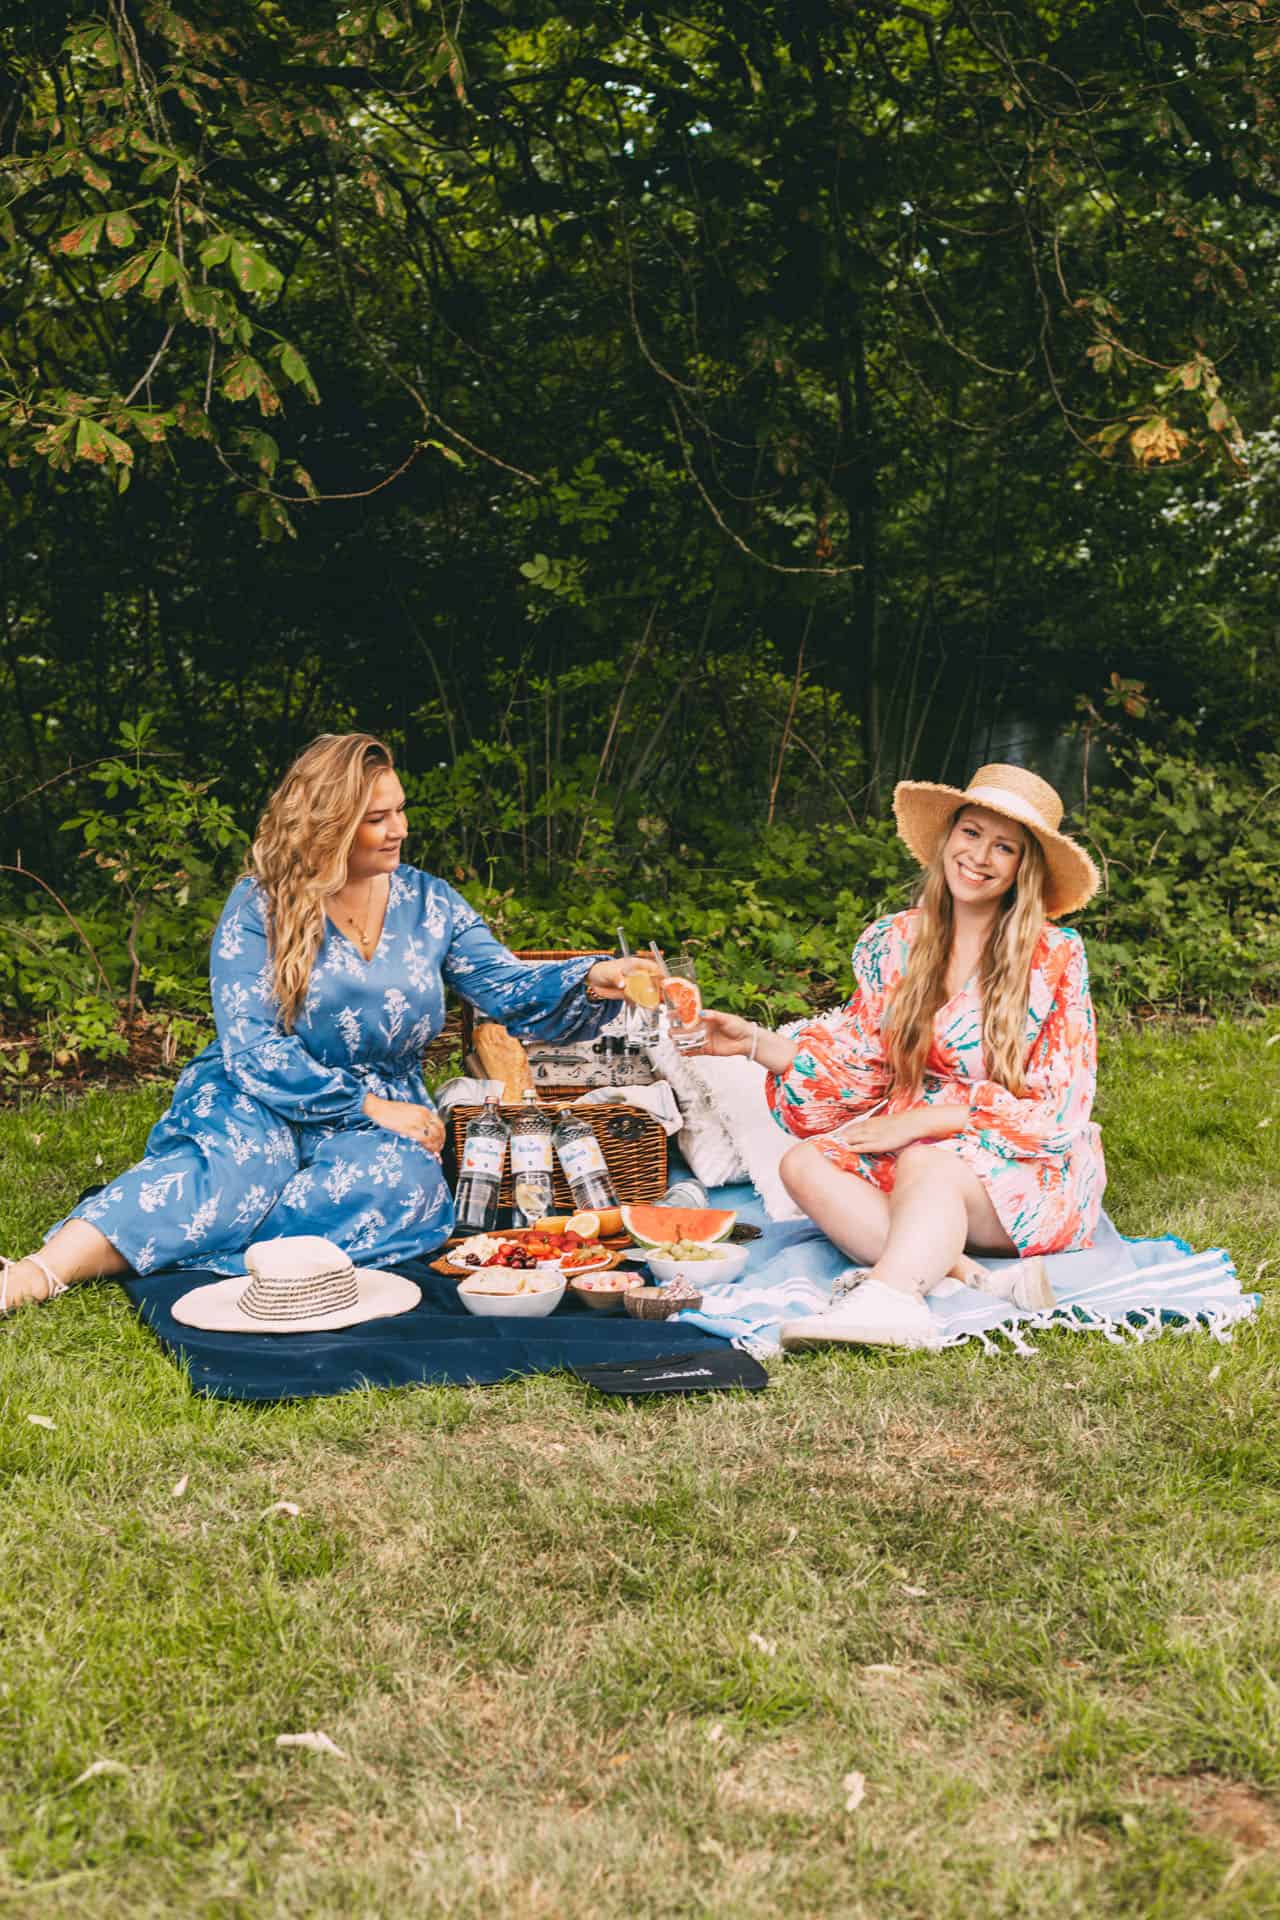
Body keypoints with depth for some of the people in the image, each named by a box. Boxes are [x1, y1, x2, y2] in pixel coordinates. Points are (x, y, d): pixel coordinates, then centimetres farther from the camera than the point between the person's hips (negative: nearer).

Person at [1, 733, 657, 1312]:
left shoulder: (427, 902, 8)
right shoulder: (259, 905, -5)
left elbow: (511, 989, 3)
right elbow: (250, 1046, -11)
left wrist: (591, 981, -17)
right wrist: (363, 1106, -17)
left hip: (384, 1106, 3)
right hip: (261, 1105, -3)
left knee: (399, 1185, -33)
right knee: (238, 1167, -38)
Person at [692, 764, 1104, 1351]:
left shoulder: (1055, 956, -7)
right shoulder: (895, 943, 5)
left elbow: (1057, 1105, -11)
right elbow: (857, 1068, 8)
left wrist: (922, 1121, -17)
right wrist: (754, 1042, -6)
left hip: (1029, 1172, -4)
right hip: (908, 1147, 5)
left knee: (923, 1164, -35)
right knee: (804, 1163, -23)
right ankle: (976, 1280, -37)